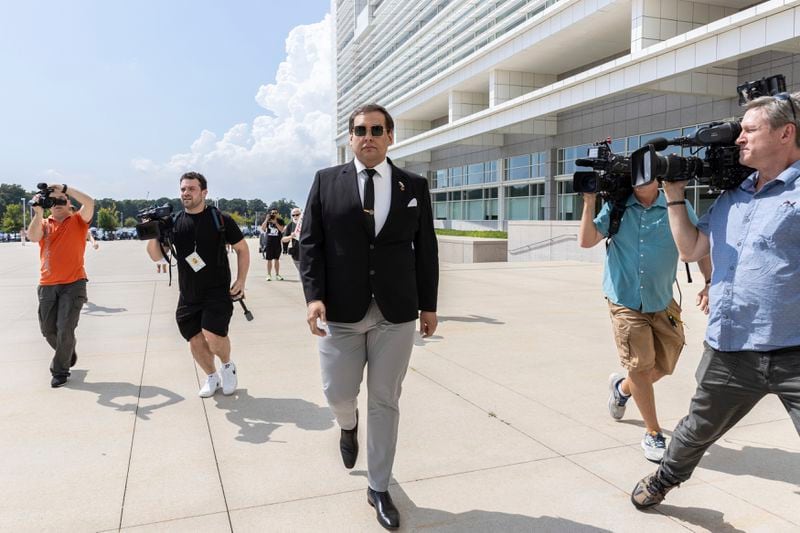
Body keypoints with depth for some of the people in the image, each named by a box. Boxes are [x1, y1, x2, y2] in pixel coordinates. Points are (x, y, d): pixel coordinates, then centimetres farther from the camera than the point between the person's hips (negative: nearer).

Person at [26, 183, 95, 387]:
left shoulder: (78, 221, 3)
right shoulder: (44, 224, 11)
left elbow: (89, 202, -15)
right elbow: (32, 237, -10)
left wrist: (65, 188, -15)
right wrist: (38, 212, -16)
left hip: (73, 284, -4)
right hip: (47, 285, 4)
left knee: (65, 329, -5)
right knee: (48, 329, 12)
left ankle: (60, 370, 10)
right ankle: (67, 355, 38)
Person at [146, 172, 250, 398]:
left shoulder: (220, 219, -5)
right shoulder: (174, 222, 4)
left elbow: (242, 249, 4)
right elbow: (157, 257, 2)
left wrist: (241, 281, -4)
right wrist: (152, 236, -17)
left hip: (218, 292, -4)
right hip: (188, 296, 4)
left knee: (213, 337, -18)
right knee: (195, 341, 8)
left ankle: (228, 365, 14)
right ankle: (211, 377, 34)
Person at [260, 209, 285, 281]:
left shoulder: (280, 220, 2)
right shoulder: (267, 220, 4)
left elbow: (282, 229, -12)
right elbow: (262, 229, -8)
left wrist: (275, 222, -18)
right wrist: (266, 220, -14)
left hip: (277, 242, 0)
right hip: (269, 242, 0)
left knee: (277, 259, 7)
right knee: (269, 259, 1)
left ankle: (277, 275, 13)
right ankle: (269, 275, 7)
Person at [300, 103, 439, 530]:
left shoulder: (414, 186, 7)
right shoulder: (326, 181, 5)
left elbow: (425, 249, 8)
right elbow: (310, 242, 1)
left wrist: (429, 304, 7)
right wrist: (314, 296, -10)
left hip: (396, 312, 1)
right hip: (341, 310, 0)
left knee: (385, 400, 7)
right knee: (338, 393, 6)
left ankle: (379, 487, 24)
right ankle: (349, 427, 45)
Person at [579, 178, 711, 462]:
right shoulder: (616, 207, -3)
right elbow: (586, 241, -9)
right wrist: (589, 202, -14)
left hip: (662, 303, 2)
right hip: (625, 302, -2)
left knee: (662, 365, 12)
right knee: (640, 365, -5)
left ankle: (622, 387, 44)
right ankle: (653, 434, 12)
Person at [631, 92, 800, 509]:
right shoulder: (730, 197, 14)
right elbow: (691, 249, 18)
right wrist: (675, 195, 13)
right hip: (729, 352, 6)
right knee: (698, 430, 24)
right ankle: (663, 480, 48)